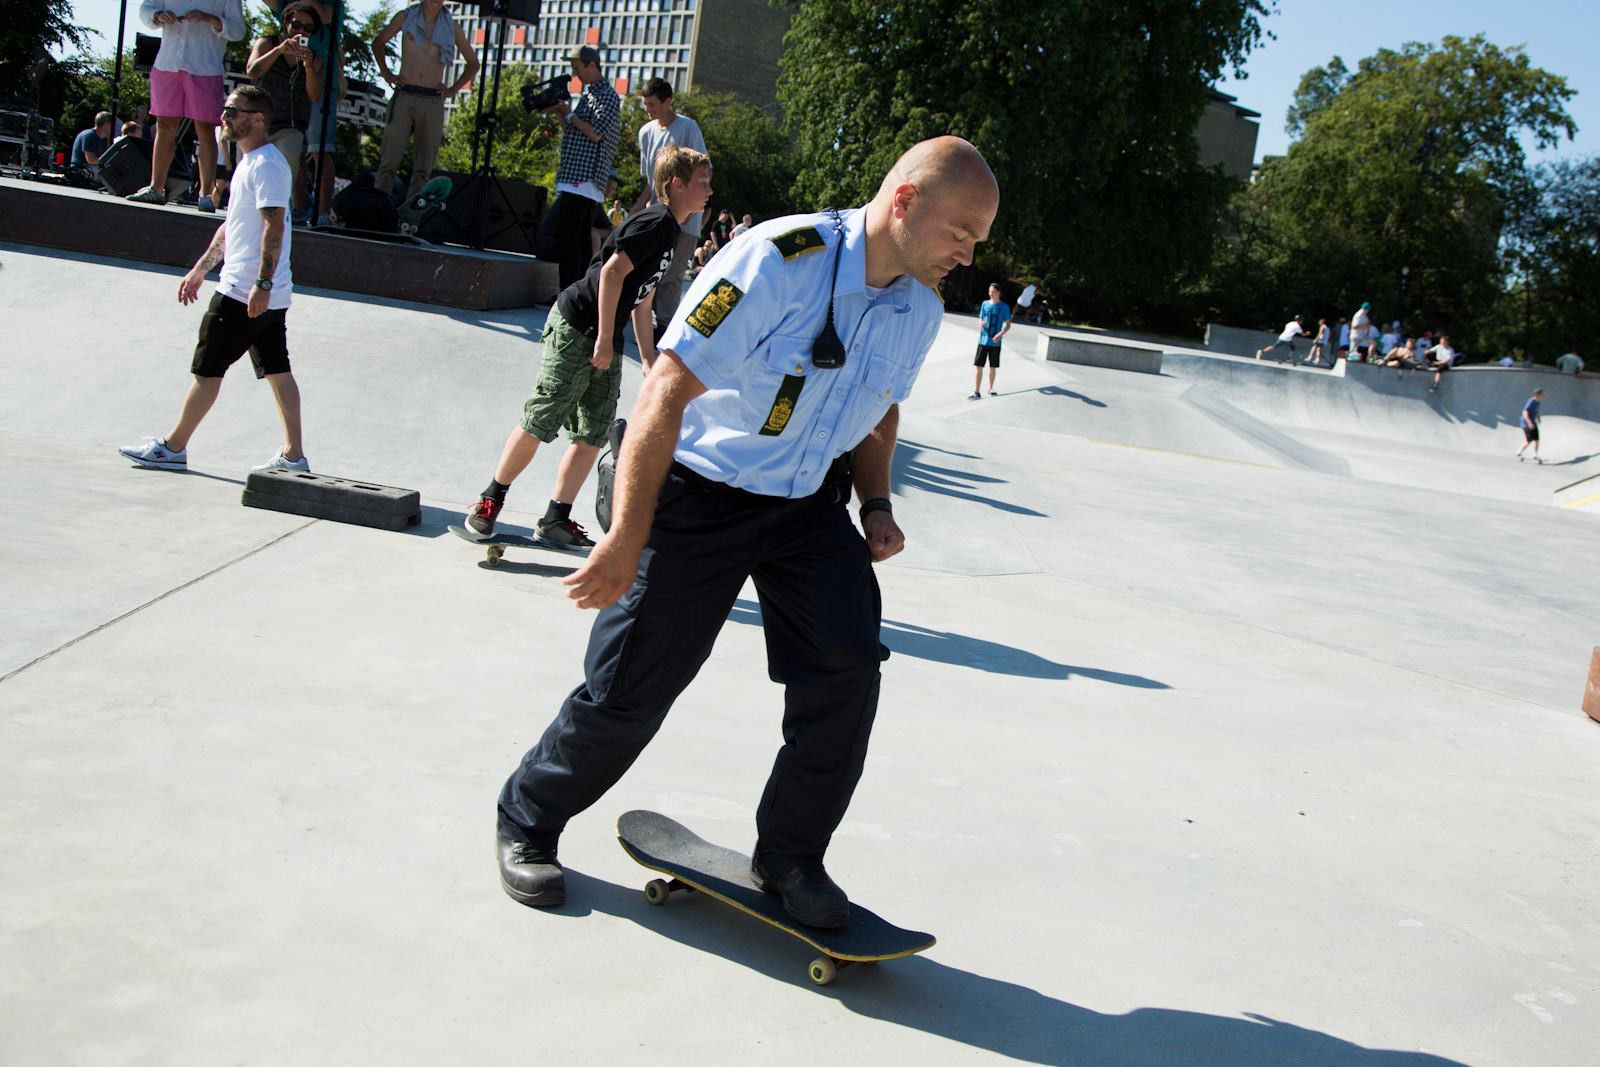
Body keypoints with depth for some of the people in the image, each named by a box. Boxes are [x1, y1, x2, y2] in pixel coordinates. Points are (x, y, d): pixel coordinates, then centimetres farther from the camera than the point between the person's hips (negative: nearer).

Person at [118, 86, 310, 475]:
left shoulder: (266, 164, -14)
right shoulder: (249, 162, 18)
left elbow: (274, 227, -22)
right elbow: (231, 225, 25)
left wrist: (262, 284, -27)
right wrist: (200, 269, 26)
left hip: (244, 293, -10)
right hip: (268, 296, 10)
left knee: (207, 368, -1)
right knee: (277, 370, 7)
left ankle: (173, 446, 8)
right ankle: (292, 456, 8)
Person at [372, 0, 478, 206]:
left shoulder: (452, 27, 8)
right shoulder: (405, 17, 8)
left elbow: (473, 63, 19)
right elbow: (379, 42, 22)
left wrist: (453, 89, 9)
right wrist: (386, 73, 11)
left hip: (433, 101, 1)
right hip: (404, 96, -1)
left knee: (423, 168, -3)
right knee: (389, 161, -8)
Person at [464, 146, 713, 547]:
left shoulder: (670, 231, 17)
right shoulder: (656, 222, -13)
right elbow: (612, 272, -21)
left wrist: (649, 361, 24)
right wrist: (605, 339, -20)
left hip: (604, 342, 9)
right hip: (576, 328, -9)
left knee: (593, 434, 5)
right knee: (540, 421, -6)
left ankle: (555, 519, 11)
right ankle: (489, 502, 7)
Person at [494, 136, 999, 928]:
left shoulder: (921, 308, -2)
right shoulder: (777, 261, -25)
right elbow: (666, 392, -26)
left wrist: (875, 504, 1)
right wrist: (627, 537, -28)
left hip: (807, 500, 6)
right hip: (697, 487, -5)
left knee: (847, 664, -11)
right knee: (631, 686, 0)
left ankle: (789, 858, 8)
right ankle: (527, 820, 26)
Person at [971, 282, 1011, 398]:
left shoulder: (1004, 307, -3)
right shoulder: (985, 304, 5)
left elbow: (1008, 325, -2)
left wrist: (1000, 334, -19)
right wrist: (981, 324, -10)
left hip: (995, 342, -2)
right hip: (983, 340, 2)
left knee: (993, 367, 9)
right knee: (978, 366, -5)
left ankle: (991, 388, 27)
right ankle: (976, 392, -3)